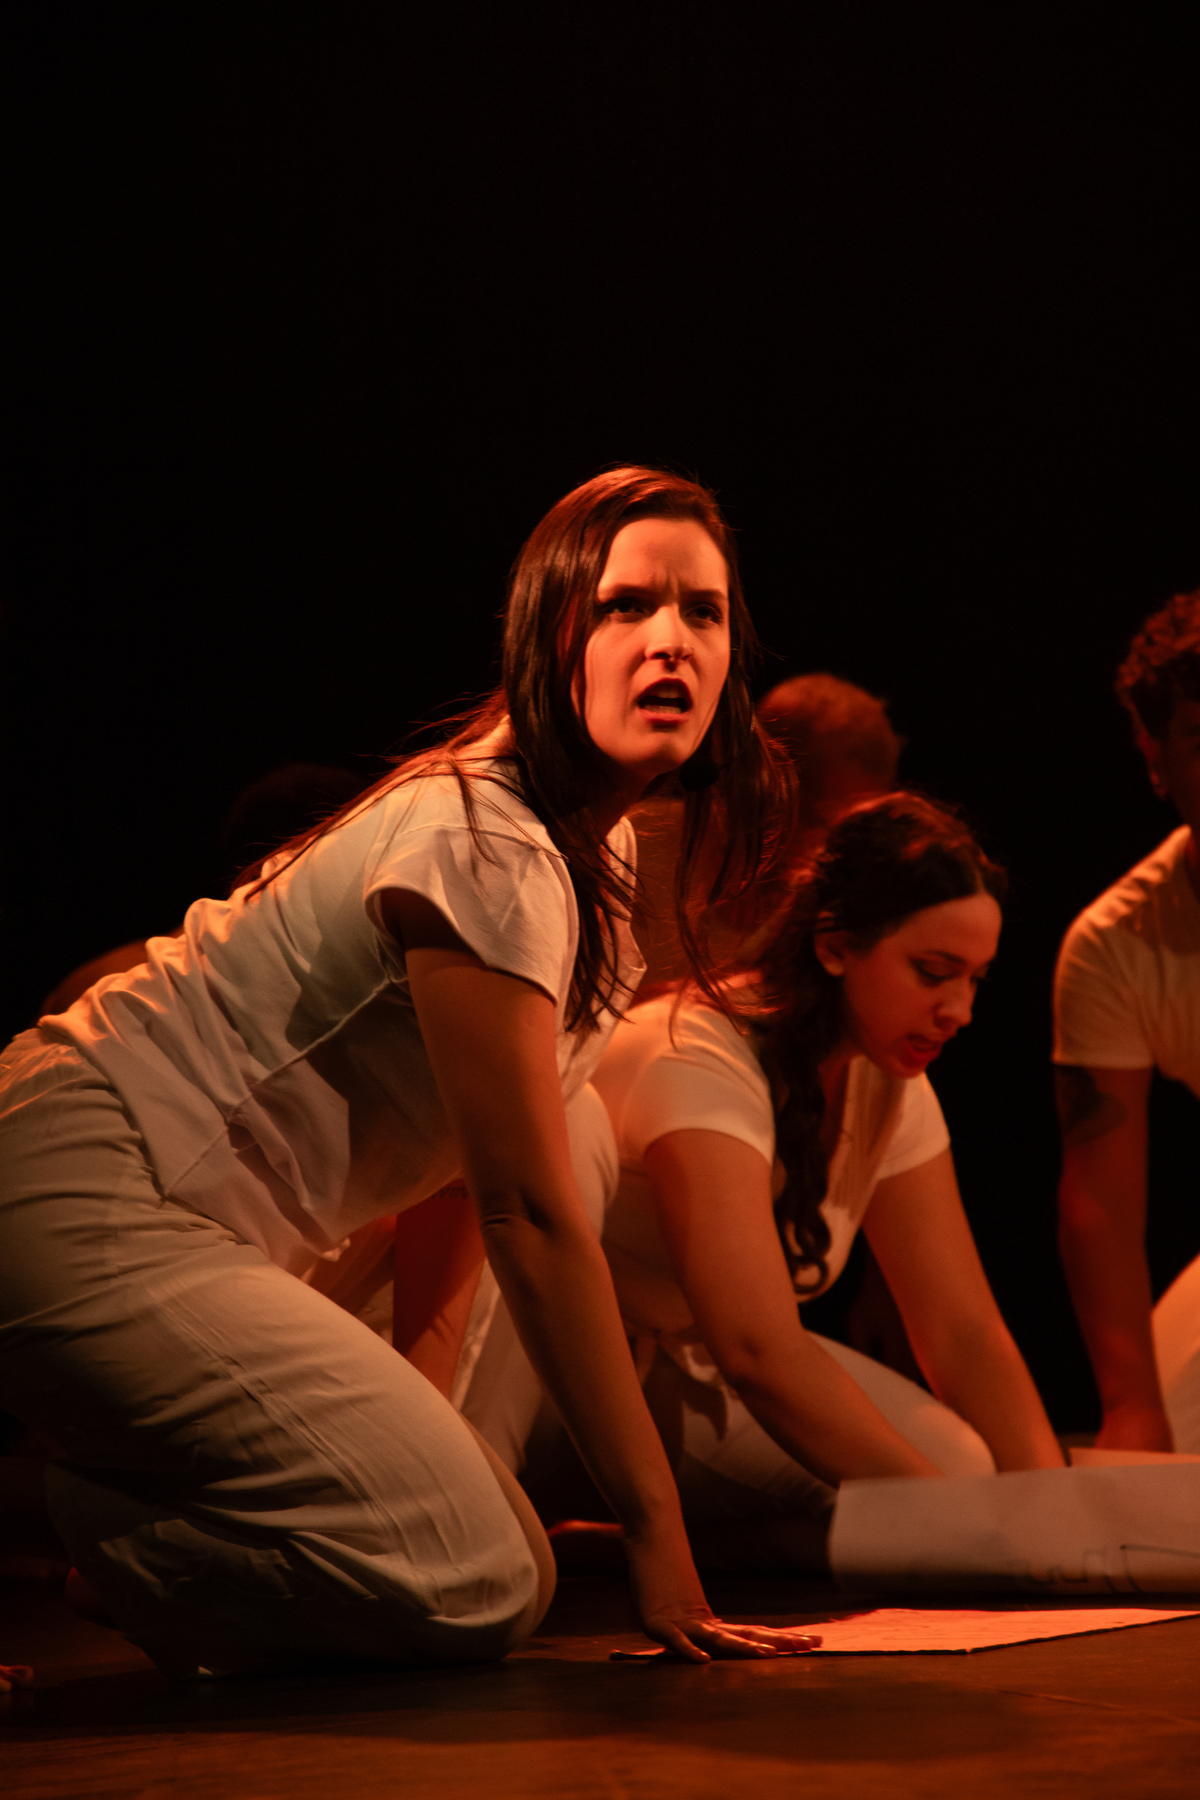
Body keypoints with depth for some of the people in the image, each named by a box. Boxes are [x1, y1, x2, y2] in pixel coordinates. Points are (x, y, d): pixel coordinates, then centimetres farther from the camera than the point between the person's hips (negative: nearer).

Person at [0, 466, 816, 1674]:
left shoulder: (603, 850, 12)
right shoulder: (485, 850, -19)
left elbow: (463, 1174, 17)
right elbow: (528, 1213, -18)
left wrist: (411, 1399, 15)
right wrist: (655, 1531, -14)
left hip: (198, 1234, 10)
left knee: (502, 1568, 4)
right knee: (472, 1582, -19)